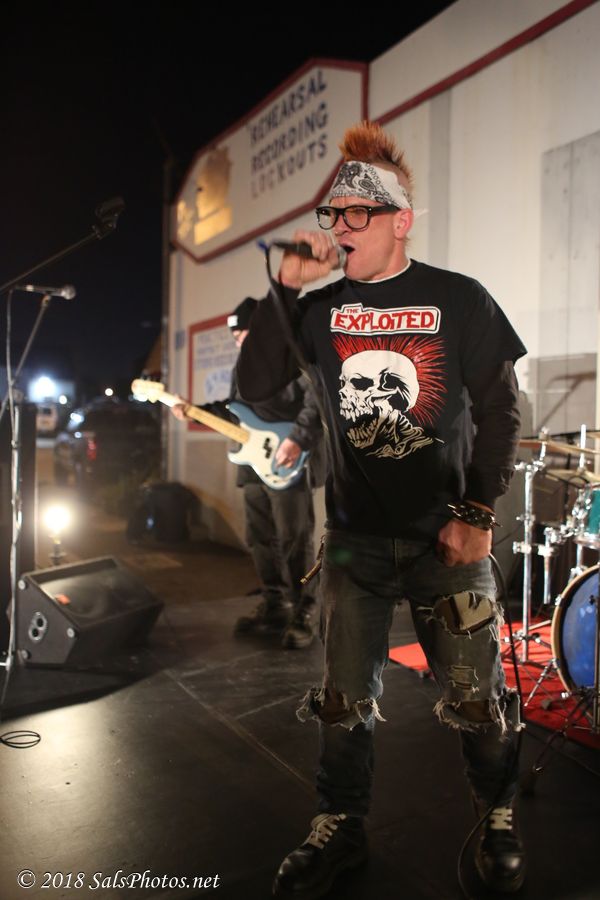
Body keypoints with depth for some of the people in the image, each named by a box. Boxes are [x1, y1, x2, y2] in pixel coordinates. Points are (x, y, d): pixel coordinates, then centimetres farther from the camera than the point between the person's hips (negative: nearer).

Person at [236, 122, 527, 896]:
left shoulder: (459, 301, -4)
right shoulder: (321, 308, 3)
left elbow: (500, 411, -3)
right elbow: (254, 387, -5)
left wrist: (478, 514, -9)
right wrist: (286, 287, -12)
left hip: (444, 535, -2)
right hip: (354, 537, 3)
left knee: (474, 699, 6)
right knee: (344, 700, 11)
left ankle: (499, 823, 32)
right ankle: (340, 830, 32)